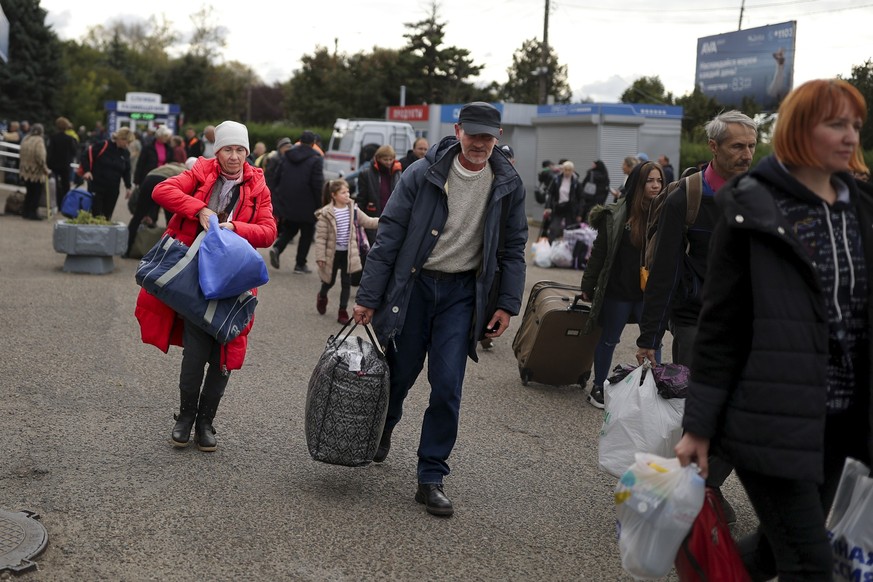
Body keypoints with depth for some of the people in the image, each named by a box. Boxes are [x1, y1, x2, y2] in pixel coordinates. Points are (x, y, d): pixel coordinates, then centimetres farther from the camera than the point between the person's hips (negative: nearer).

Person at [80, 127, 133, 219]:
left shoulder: (125, 153, 5)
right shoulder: (102, 146, -11)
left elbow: (126, 171, 15)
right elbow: (86, 156, -7)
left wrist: (128, 187, 9)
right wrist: (87, 171, -17)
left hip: (113, 190, 5)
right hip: (96, 187, -5)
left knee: (107, 216, 6)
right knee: (95, 214, -4)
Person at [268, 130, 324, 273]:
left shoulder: (287, 156, 5)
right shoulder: (316, 159, -11)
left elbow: (276, 178, 8)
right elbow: (318, 184, -15)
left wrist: (281, 195, 17)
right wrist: (319, 205, -7)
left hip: (286, 202, 5)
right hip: (306, 205, -5)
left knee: (289, 229, 20)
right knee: (307, 233, 10)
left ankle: (277, 247, -7)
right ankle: (300, 264, 10)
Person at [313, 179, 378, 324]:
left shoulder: (353, 209, -3)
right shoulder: (326, 214, -17)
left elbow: (367, 222, 3)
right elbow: (320, 237, -13)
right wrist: (320, 257, -14)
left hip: (348, 253, 3)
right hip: (333, 253, -3)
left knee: (346, 282, 6)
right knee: (330, 281, 14)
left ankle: (343, 311, 18)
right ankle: (322, 296, 47)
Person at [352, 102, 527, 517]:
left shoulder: (508, 185, -3)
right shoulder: (422, 175, -10)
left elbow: (513, 248, 6)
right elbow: (388, 236, -8)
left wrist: (508, 304, 0)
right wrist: (368, 298, -9)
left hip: (462, 292, 1)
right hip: (413, 285, -1)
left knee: (447, 387, -6)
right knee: (400, 373, 11)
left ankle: (431, 479, 7)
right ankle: (383, 429, 45)